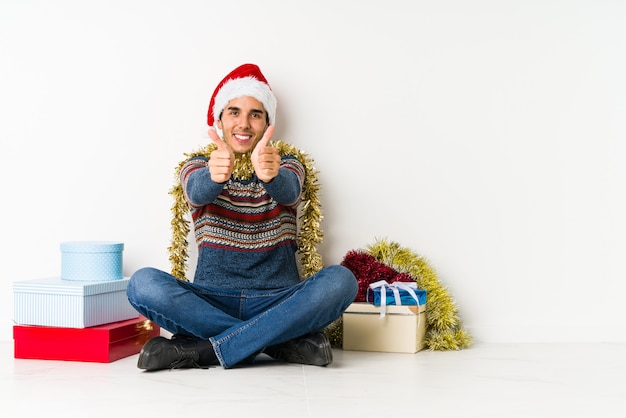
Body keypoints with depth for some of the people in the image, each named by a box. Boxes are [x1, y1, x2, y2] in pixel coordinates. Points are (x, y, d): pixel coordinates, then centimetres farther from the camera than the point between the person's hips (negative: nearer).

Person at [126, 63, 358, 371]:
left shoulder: (288, 166, 10)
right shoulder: (198, 167, 10)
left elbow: (288, 192, -16)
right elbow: (197, 192, -16)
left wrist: (270, 175, -41)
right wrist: (213, 176, -41)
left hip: (277, 301, 0)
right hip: (211, 301, 0)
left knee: (339, 280, -28)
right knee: (143, 283, -27)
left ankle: (200, 351, -25)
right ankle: (284, 341, -23)